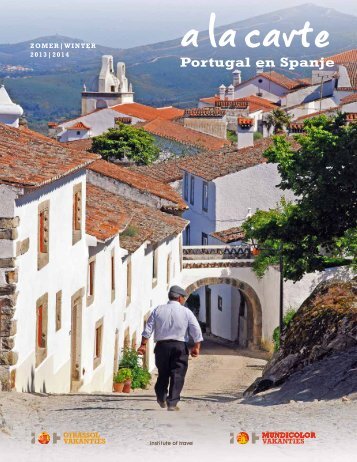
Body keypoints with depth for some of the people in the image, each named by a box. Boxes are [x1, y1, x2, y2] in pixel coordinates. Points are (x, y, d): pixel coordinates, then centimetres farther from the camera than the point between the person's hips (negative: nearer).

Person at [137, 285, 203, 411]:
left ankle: (161, 398, 25)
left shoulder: (158, 310, 6)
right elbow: (196, 331, -3)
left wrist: (143, 345, 3)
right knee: (177, 375, 0)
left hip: (162, 345, 2)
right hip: (179, 346, -2)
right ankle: (172, 403, -8)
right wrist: (196, 347, 3)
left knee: (163, 373, 18)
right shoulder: (186, 312, 1)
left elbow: (148, 328, 2)